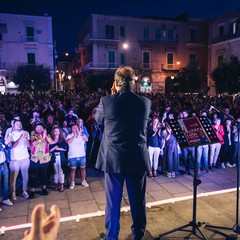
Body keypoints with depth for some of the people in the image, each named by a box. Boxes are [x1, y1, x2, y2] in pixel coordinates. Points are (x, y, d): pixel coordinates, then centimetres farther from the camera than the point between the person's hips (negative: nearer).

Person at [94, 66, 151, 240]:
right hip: (138, 159, 2)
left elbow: (98, 119, 8)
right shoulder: (145, 102, -5)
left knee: (113, 200, 14)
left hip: (113, 158, -1)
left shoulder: (106, 101, -12)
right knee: (138, 200, 18)